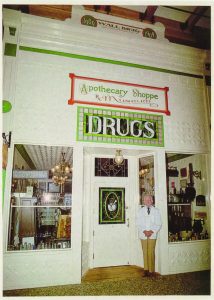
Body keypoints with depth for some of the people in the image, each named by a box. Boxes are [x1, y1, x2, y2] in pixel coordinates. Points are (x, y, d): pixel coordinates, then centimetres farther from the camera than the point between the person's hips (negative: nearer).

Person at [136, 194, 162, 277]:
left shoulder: (156, 211, 3)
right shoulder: (140, 211, 6)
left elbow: (159, 224, 1)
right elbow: (138, 224, 3)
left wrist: (152, 231, -9)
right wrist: (144, 231, -10)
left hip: (152, 234, -1)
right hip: (143, 234, 1)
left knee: (151, 252, -1)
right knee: (145, 252, 5)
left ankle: (151, 271, 9)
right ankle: (146, 269, 16)